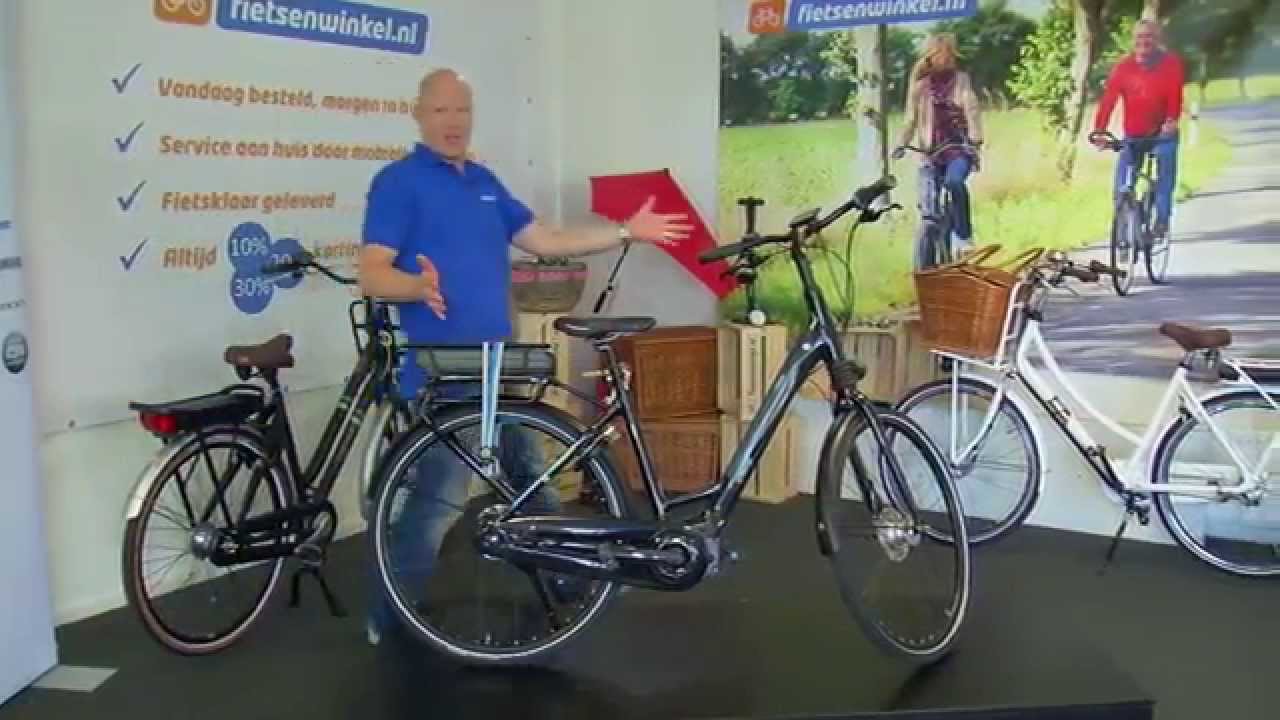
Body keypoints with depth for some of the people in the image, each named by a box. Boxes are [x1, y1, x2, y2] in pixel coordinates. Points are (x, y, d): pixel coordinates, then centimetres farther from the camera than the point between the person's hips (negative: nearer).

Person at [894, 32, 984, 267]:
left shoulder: (961, 79, 1)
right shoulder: (920, 83, 6)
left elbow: (972, 109, -12)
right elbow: (911, 118, 5)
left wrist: (976, 139, -29)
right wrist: (901, 145, -11)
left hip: (959, 149, -2)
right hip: (931, 152, 2)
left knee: (954, 181, -36)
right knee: (928, 215, -1)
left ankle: (963, 235, -20)